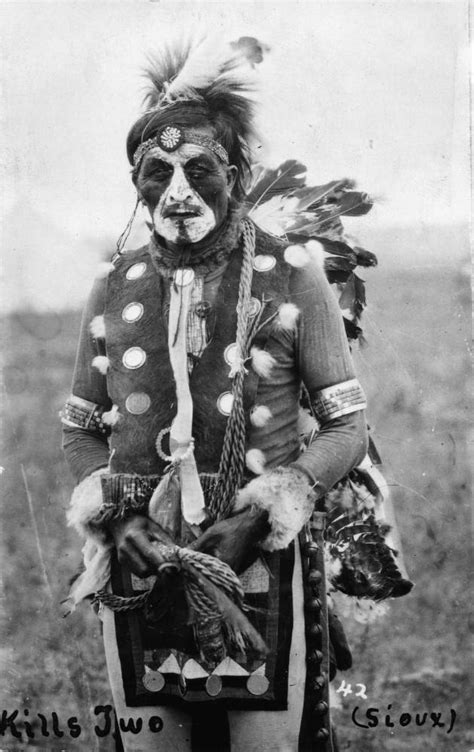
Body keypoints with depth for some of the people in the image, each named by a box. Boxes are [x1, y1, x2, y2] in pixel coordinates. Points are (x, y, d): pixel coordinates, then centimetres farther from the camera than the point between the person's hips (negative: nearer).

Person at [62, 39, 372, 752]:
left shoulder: (292, 277, -3)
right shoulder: (113, 289, 5)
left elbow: (347, 426, -2)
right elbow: (81, 431, 13)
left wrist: (256, 519, -13)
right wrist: (117, 519, -5)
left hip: (261, 562, -2)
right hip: (139, 566, 3)